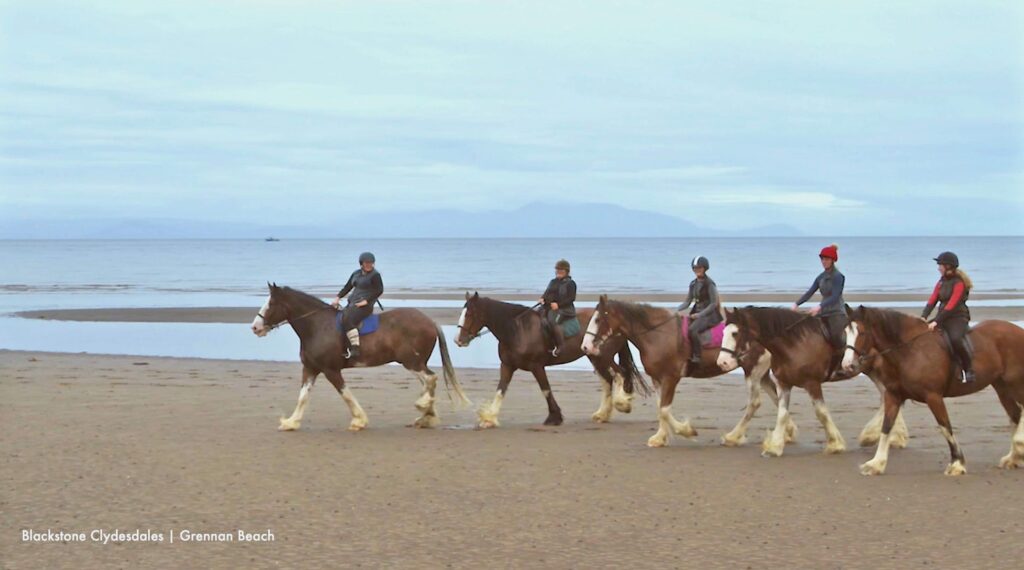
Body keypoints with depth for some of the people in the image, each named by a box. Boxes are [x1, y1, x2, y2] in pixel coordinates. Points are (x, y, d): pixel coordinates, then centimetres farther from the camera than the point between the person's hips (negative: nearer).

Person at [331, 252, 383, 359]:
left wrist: (366, 301, -17)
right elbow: (347, 287, 20)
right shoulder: (356, 274, 18)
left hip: (365, 305, -9)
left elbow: (379, 291, -11)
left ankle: (355, 349, -34)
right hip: (352, 303, 9)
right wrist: (338, 298, 6)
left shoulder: (375, 275, -4)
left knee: (347, 320, -29)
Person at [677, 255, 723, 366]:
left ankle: (697, 356, -26)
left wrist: (700, 314, -18)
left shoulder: (709, 283, -10)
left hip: (709, 314, -8)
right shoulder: (693, 284, 12)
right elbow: (687, 301, 15)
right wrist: (678, 310, -3)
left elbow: (714, 303, -12)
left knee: (692, 329, -31)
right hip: (697, 313, 8)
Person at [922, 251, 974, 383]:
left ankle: (969, 369, -21)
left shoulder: (959, 283, -13)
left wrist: (936, 321, -26)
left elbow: (951, 305, -20)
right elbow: (932, 300, 5)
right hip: (943, 317, 9)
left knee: (955, 338, -36)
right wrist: (923, 316, -11)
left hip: (958, 318, -9)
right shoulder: (942, 282, 13)